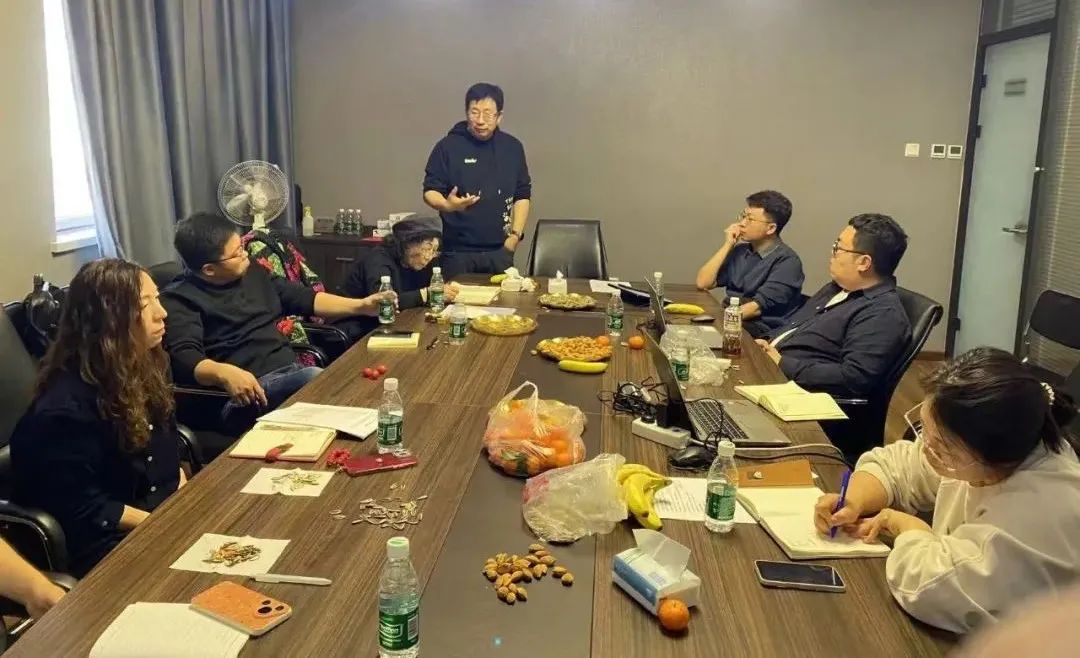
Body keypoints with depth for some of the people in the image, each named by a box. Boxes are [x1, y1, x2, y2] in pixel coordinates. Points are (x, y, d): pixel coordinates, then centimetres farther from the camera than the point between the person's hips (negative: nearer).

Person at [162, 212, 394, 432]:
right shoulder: (179, 300, -4)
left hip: (291, 370, 7)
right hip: (249, 389, -7)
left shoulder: (252, 274, 19)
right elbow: (184, 357, -18)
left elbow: (304, 299, 27)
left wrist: (361, 306, 19)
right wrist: (225, 373, -39)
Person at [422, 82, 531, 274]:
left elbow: (522, 195, 11)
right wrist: (447, 205, -24)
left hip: (499, 251, 3)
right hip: (458, 251, -2)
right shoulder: (448, 146, -3)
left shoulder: (512, 147, 6)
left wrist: (515, 236, 1)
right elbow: (430, 191, -3)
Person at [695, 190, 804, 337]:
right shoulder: (740, 250, 13)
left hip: (764, 332, -6)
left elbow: (759, 306, -16)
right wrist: (727, 245, 1)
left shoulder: (787, 261, -7)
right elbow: (703, 283, 5)